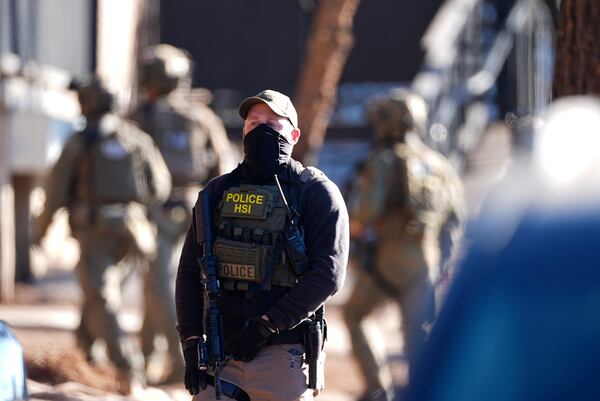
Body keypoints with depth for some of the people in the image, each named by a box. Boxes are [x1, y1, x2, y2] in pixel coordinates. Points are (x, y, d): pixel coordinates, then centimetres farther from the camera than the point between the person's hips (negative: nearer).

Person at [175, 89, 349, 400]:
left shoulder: (316, 192, 0)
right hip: (220, 354, 4)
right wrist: (191, 341, 2)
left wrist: (268, 324, -15)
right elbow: (189, 270, 13)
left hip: (284, 356, -3)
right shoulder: (217, 193, 13)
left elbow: (329, 273, -10)